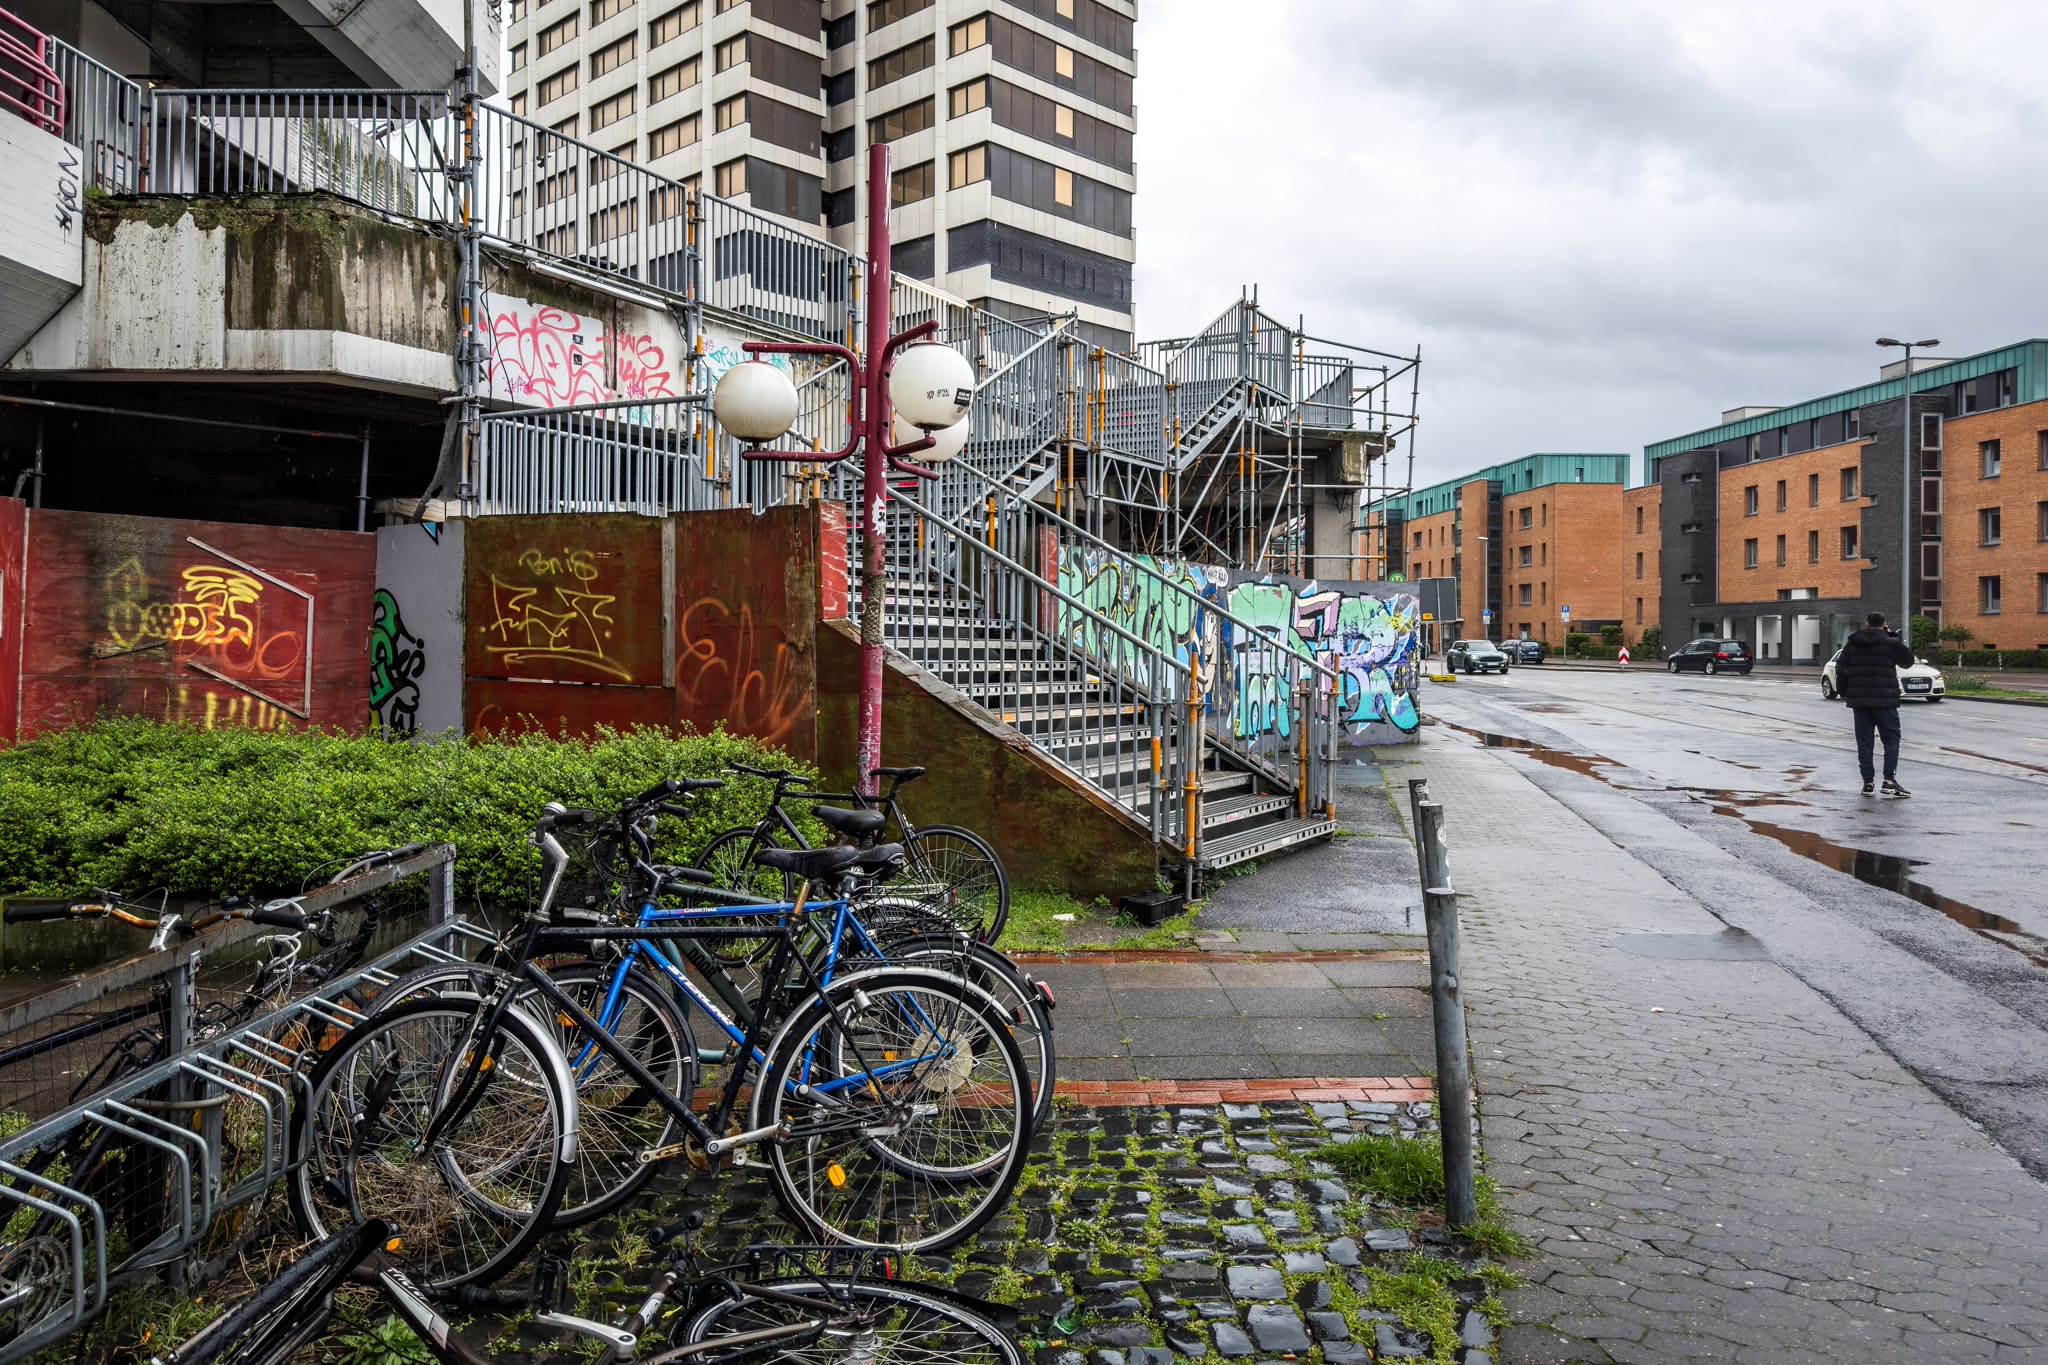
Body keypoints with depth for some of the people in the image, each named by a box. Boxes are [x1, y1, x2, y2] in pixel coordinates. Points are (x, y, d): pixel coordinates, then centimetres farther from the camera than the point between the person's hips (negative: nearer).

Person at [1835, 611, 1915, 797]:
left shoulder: (1852, 643, 7)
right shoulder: (1890, 643, -4)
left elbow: (1841, 669, 6)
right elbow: (1908, 661, 11)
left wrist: (1844, 693, 16)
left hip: (1859, 700, 3)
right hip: (1884, 700, -3)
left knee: (1864, 742, 6)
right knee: (1891, 739, 4)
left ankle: (1868, 782, 5)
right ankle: (1889, 780, -7)